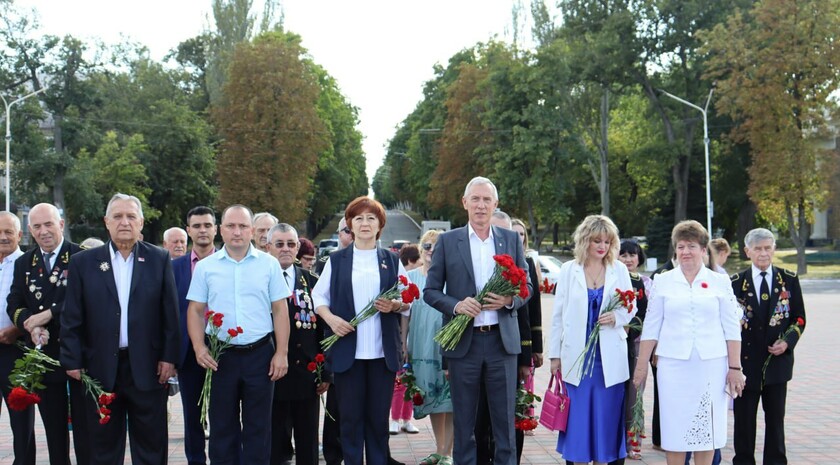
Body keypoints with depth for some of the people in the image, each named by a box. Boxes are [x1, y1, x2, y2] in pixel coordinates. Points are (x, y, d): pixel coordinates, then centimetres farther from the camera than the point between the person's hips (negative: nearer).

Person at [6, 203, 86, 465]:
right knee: (53, 428, 12)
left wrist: (48, 314, -19)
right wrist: (30, 325, -13)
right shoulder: (24, 264, 12)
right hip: (43, 355, 5)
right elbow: (14, 305, 7)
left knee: (84, 426, 3)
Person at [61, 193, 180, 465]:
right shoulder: (83, 262, 3)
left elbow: (170, 313, 1)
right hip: (100, 368, 1)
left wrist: (169, 356, -4)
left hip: (148, 368, 0)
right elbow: (72, 318, 2)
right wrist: (73, 361, -2)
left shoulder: (159, 259, 3)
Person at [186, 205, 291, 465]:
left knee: (258, 427, 8)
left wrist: (281, 353, -4)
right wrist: (199, 348, -9)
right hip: (219, 356, 1)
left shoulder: (269, 264, 2)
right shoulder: (205, 267, 3)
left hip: (260, 353, 0)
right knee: (222, 427, 10)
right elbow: (195, 310, 5)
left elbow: (280, 310, 2)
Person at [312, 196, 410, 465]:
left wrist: (394, 305, -12)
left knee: (379, 416, 4)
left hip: (383, 351, 1)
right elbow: (318, 295, 8)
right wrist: (330, 318, -10)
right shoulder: (336, 260, 9)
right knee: (350, 416, 3)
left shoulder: (392, 260, 10)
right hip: (347, 350, -1)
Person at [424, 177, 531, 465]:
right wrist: (455, 305, -16)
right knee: (464, 421, 8)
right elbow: (430, 291, 3)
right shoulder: (447, 241, 4)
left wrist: (510, 300, -12)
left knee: (505, 420, 6)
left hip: (502, 340, 1)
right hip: (463, 341, -1)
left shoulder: (511, 239, 8)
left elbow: (527, 286, 10)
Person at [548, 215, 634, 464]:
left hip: (609, 357, 1)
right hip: (577, 356, 0)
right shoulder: (569, 270, 2)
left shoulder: (619, 270, 4)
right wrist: (555, 354, 4)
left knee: (605, 418, 5)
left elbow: (631, 308, 9)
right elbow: (558, 315, 5)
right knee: (577, 418, 2)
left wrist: (617, 316, -14)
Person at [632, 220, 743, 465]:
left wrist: (735, 367, 0)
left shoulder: (719, 282, 5)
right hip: (673, 363, 0)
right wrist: (641, 365, 4)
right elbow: (651, 327, 6)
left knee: (707, 426, 4)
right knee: (674, 426, 2)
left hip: (711, 364, 0)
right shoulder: (663, 282, 6)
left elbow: (732, 328, 5)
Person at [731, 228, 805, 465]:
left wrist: (788, 341, -10)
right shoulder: (736, 283, -1)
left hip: (777, 359, 1)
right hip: (746, 361, -1)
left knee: (775, 416, 10)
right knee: (744, 417, 6)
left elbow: (799, 318, 7)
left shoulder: (789, 280, 3)